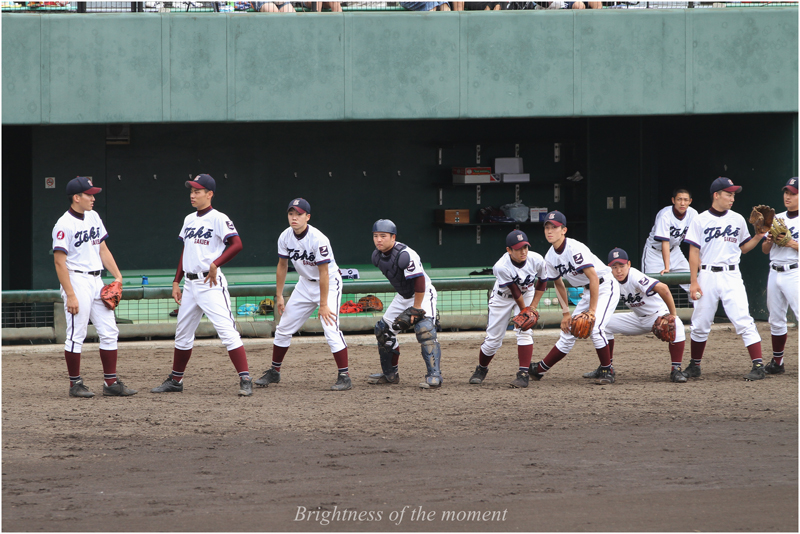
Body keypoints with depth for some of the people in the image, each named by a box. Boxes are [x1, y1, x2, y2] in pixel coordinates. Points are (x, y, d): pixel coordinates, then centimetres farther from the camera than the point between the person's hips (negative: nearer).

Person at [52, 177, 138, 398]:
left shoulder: (93, 217, 11)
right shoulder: (64, 225, -13)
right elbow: (60, 262, -16)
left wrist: (117, 276, 7)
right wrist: (70, 295, -21)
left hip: (96, 280, 8)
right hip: (77, 280, -8)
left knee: (109, 332, 5)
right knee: (76, 335, -3)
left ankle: (111, 382, 9)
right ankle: (75, 384, 6)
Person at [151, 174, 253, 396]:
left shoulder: (218, 218, -9)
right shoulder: (189, 220, 15)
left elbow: (236, 244, -20)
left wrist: (215, 264, -27)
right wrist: (176, 282, 17)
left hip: (211, 282, -8)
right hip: (190, 284, 8)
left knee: (227, 330, -15)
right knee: (182, 334, 15)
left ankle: (245, 380, -18)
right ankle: (175, 380, 27)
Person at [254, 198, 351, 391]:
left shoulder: (318, 239, -28)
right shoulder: (285, 237, -9)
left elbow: (324, 273, -26)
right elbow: (282, 265, 5)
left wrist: (323, 305, -26)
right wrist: (279, 295, 4)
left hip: (329, 283, -7)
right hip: (305, 284, 7)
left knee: (331, 329, -21)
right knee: (284, 328, 8)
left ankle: (344, 377, -17)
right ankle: (274, 372, 24)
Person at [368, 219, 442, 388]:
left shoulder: (405, 255, -31)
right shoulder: (377, 256, -5)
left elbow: (419, 282, -29)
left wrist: (416, 308, -27)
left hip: (422, 295, -9)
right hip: (402, 296, 9)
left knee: (424, 329, -27)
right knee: (383, 330, 9)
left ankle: (434, 376, -29)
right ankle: (390, 374, 24)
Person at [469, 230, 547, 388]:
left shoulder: (537, 260, -25)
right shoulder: (501, 267, -35)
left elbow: (542, 282, -7)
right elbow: (515, 292, -26)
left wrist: (533, 306, -11)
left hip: (527, 294, 2)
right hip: (503, 297, -2)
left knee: (524, 331, -18)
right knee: (493, 338, 2)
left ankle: (523, 374, -17)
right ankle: (481, 369, 28)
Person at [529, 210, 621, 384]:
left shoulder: (574, 249, -26)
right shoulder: (550, 257, -1)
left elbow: (594, 278, -29)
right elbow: (559, 285, 13)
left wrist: (592, 310, -29)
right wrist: (565, 313, 8)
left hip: (605, 287, -7)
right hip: (588, 291, 7)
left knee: (595, 328, -25)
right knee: (568, 332, 6)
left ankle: (607, 371, -9)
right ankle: (539, 369, 17)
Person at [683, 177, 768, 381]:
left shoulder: (738, 220, 9)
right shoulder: (701, 221, 2)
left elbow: (744, 248, 17)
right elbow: (694, 253, 0)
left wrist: (758, 237, -1)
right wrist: (694, 282, -6)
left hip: (731, 277, 0)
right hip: (707, 276, 0)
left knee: (744, 321, -10)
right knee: (700, 324, 6)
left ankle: (758, 366, -13)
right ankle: (694, 366, 22)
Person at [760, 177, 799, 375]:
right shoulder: (776, 219, 15)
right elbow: (765, 250, 16)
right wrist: (769, 240, -4)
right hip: (775, 274, 7)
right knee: (775, 320, 11)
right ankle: (777, 362, 20)